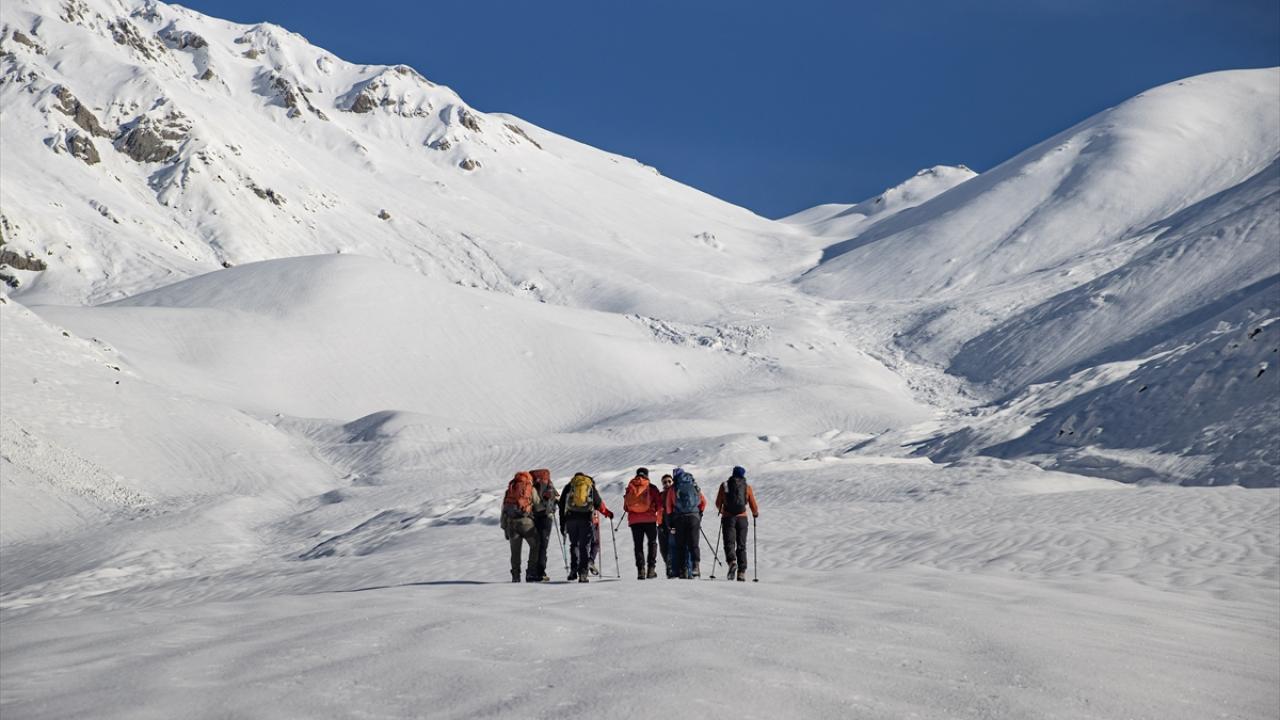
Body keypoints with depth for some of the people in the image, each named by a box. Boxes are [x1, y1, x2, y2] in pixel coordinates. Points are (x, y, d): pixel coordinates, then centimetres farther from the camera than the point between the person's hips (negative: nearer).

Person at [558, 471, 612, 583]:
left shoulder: (569, 486, 15)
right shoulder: (591, 486, 13)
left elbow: (562, 505, 11)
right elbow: (598, 504, 11)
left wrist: (562, 524, 15)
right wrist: (607, 513, 29)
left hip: (571, 518, 1)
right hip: (586, 518, -1)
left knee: (573, 544, 16)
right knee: (584, 546, 2)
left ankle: (573, 570, 8)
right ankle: (582, 573, -7)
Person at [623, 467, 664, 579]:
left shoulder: (630, 487, 8)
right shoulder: (651, 488, 1)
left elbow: (625, 507, 11)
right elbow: (659, 504, 1)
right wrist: (660, 518, 15)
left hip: (634, 520, 2)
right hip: (649, 519, -2)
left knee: (638, 545, 6)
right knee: (652, 543, 11)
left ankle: (640, 570, -4)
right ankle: (651, 568, 1)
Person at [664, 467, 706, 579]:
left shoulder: (673, 488, 7)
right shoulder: (695, 486, 12)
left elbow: (669, 506, 4)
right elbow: (704, 502, 13)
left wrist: (671, 521, 9)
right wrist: (700, 513, 25)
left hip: (679, 518, -1)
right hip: (694, 516, 1)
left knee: (680, 545, 5)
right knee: (693, 543, -1)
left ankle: (683, 570, 0)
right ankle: (696, 566, -21)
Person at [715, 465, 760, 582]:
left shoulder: (724, 485, 3)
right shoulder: (747, 487, 4)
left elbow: (718, 503, 9)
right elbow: (753, 506, 4)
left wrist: (722, 511, 31)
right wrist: (755, 513, 27)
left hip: (728, 518, -1)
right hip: (742, 518, 1)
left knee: (729, 543, 0)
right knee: (741, 546, 8)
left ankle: (732, 561, -29)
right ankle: (741, 572, 3)